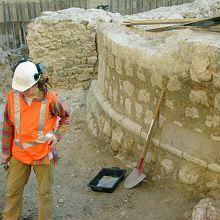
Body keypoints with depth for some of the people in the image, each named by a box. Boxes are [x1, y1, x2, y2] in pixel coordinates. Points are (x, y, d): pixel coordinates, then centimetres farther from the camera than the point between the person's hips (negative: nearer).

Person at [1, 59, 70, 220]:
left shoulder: (50, 100, -17)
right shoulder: (13, 97, -9)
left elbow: (66, 117, 2)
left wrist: (57, 135, -10)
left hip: (43, 153, -3)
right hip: (19, 154, 3)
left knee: (45, 192, 11)